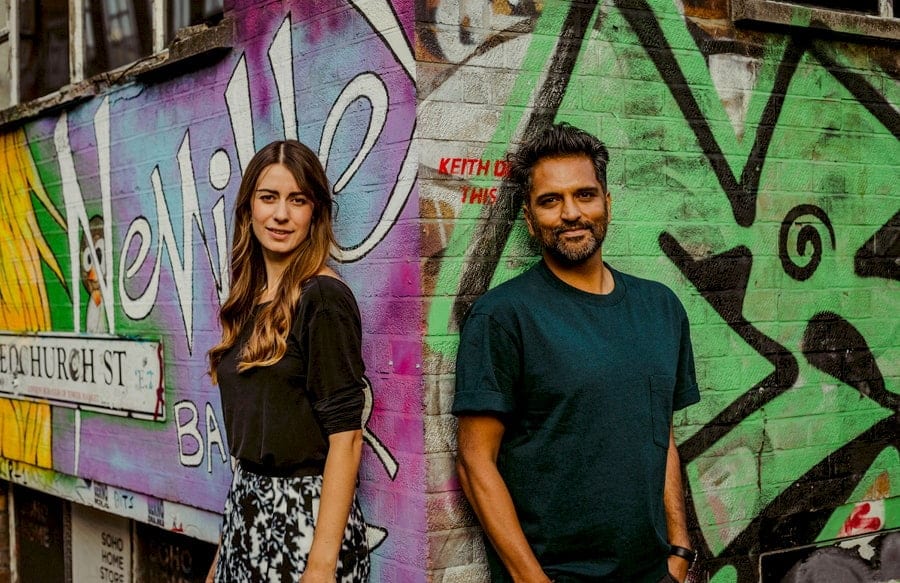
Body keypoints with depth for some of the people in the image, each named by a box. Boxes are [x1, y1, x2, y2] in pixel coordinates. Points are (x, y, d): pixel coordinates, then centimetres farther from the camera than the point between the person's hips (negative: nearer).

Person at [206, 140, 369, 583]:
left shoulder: (323, 298, -14)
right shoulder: (250, 299, 8)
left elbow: (345, 434, -17)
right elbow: (248, 430, 12)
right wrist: (227, 544, 14)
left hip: (304, 516, -7)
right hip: (248, 511, 7)